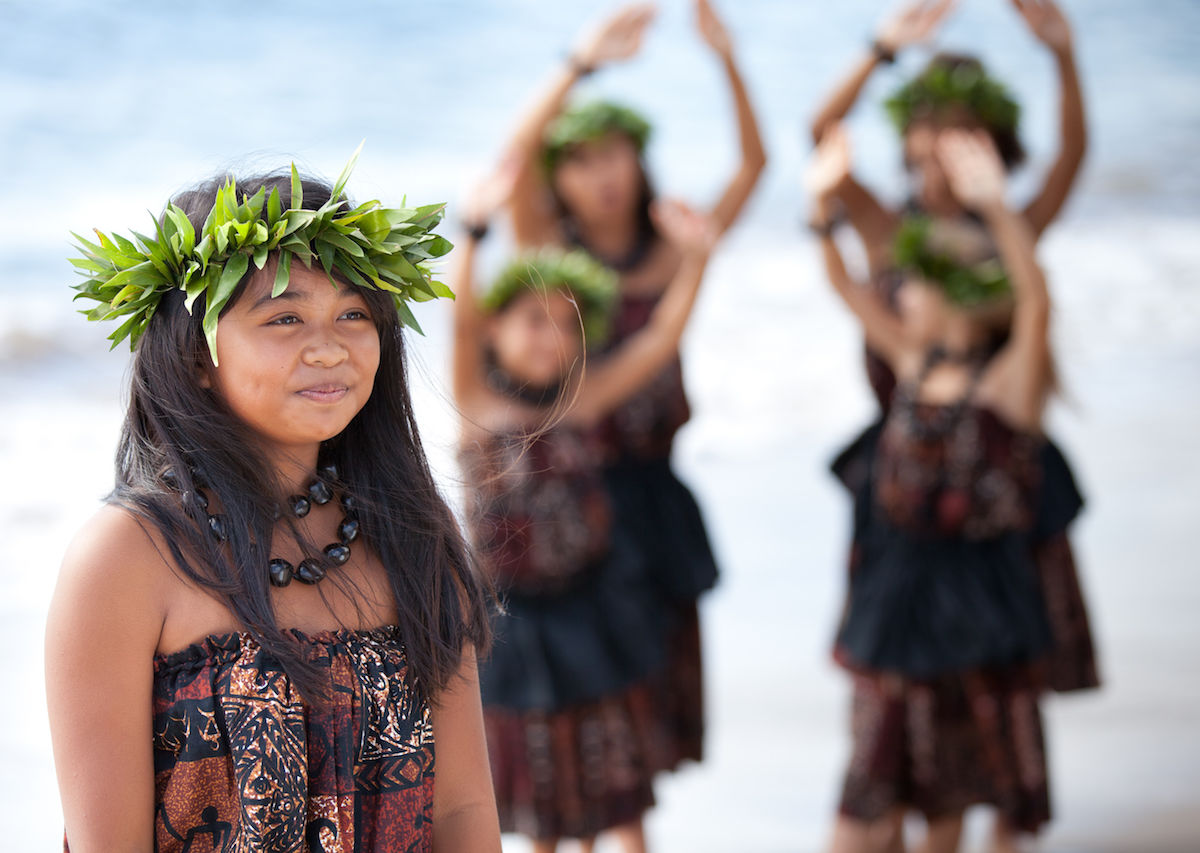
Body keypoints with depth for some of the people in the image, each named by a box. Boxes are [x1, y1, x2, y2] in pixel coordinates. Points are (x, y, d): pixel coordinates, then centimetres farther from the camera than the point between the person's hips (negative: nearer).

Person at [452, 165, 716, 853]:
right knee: (533, 755, 14)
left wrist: (695, 259, -22)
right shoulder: (479, 402, -11)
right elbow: (463, 321, -27)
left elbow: (659, 341, -9)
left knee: (612, 754, 12)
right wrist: (475, 232, -40)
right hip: (516, 607, -2)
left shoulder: (582, 399, -4)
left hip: (591, 597, 2)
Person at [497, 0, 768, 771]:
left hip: (650, 484, 3)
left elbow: (754, 163, 0)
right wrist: (584, 64, -29)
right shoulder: (550, 252, -2)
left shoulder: (670, 254, 5)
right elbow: (517, 157, -19)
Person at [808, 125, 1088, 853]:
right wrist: (824, 203, -5)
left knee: (992, 765, 9)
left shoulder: (1009, 381, -14)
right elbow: (847, 284, 8)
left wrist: (996, 206, -46)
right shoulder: (916, 363, 3)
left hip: (977, 595, -6)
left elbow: (1035, 301, -33)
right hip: (900, 588, 6)